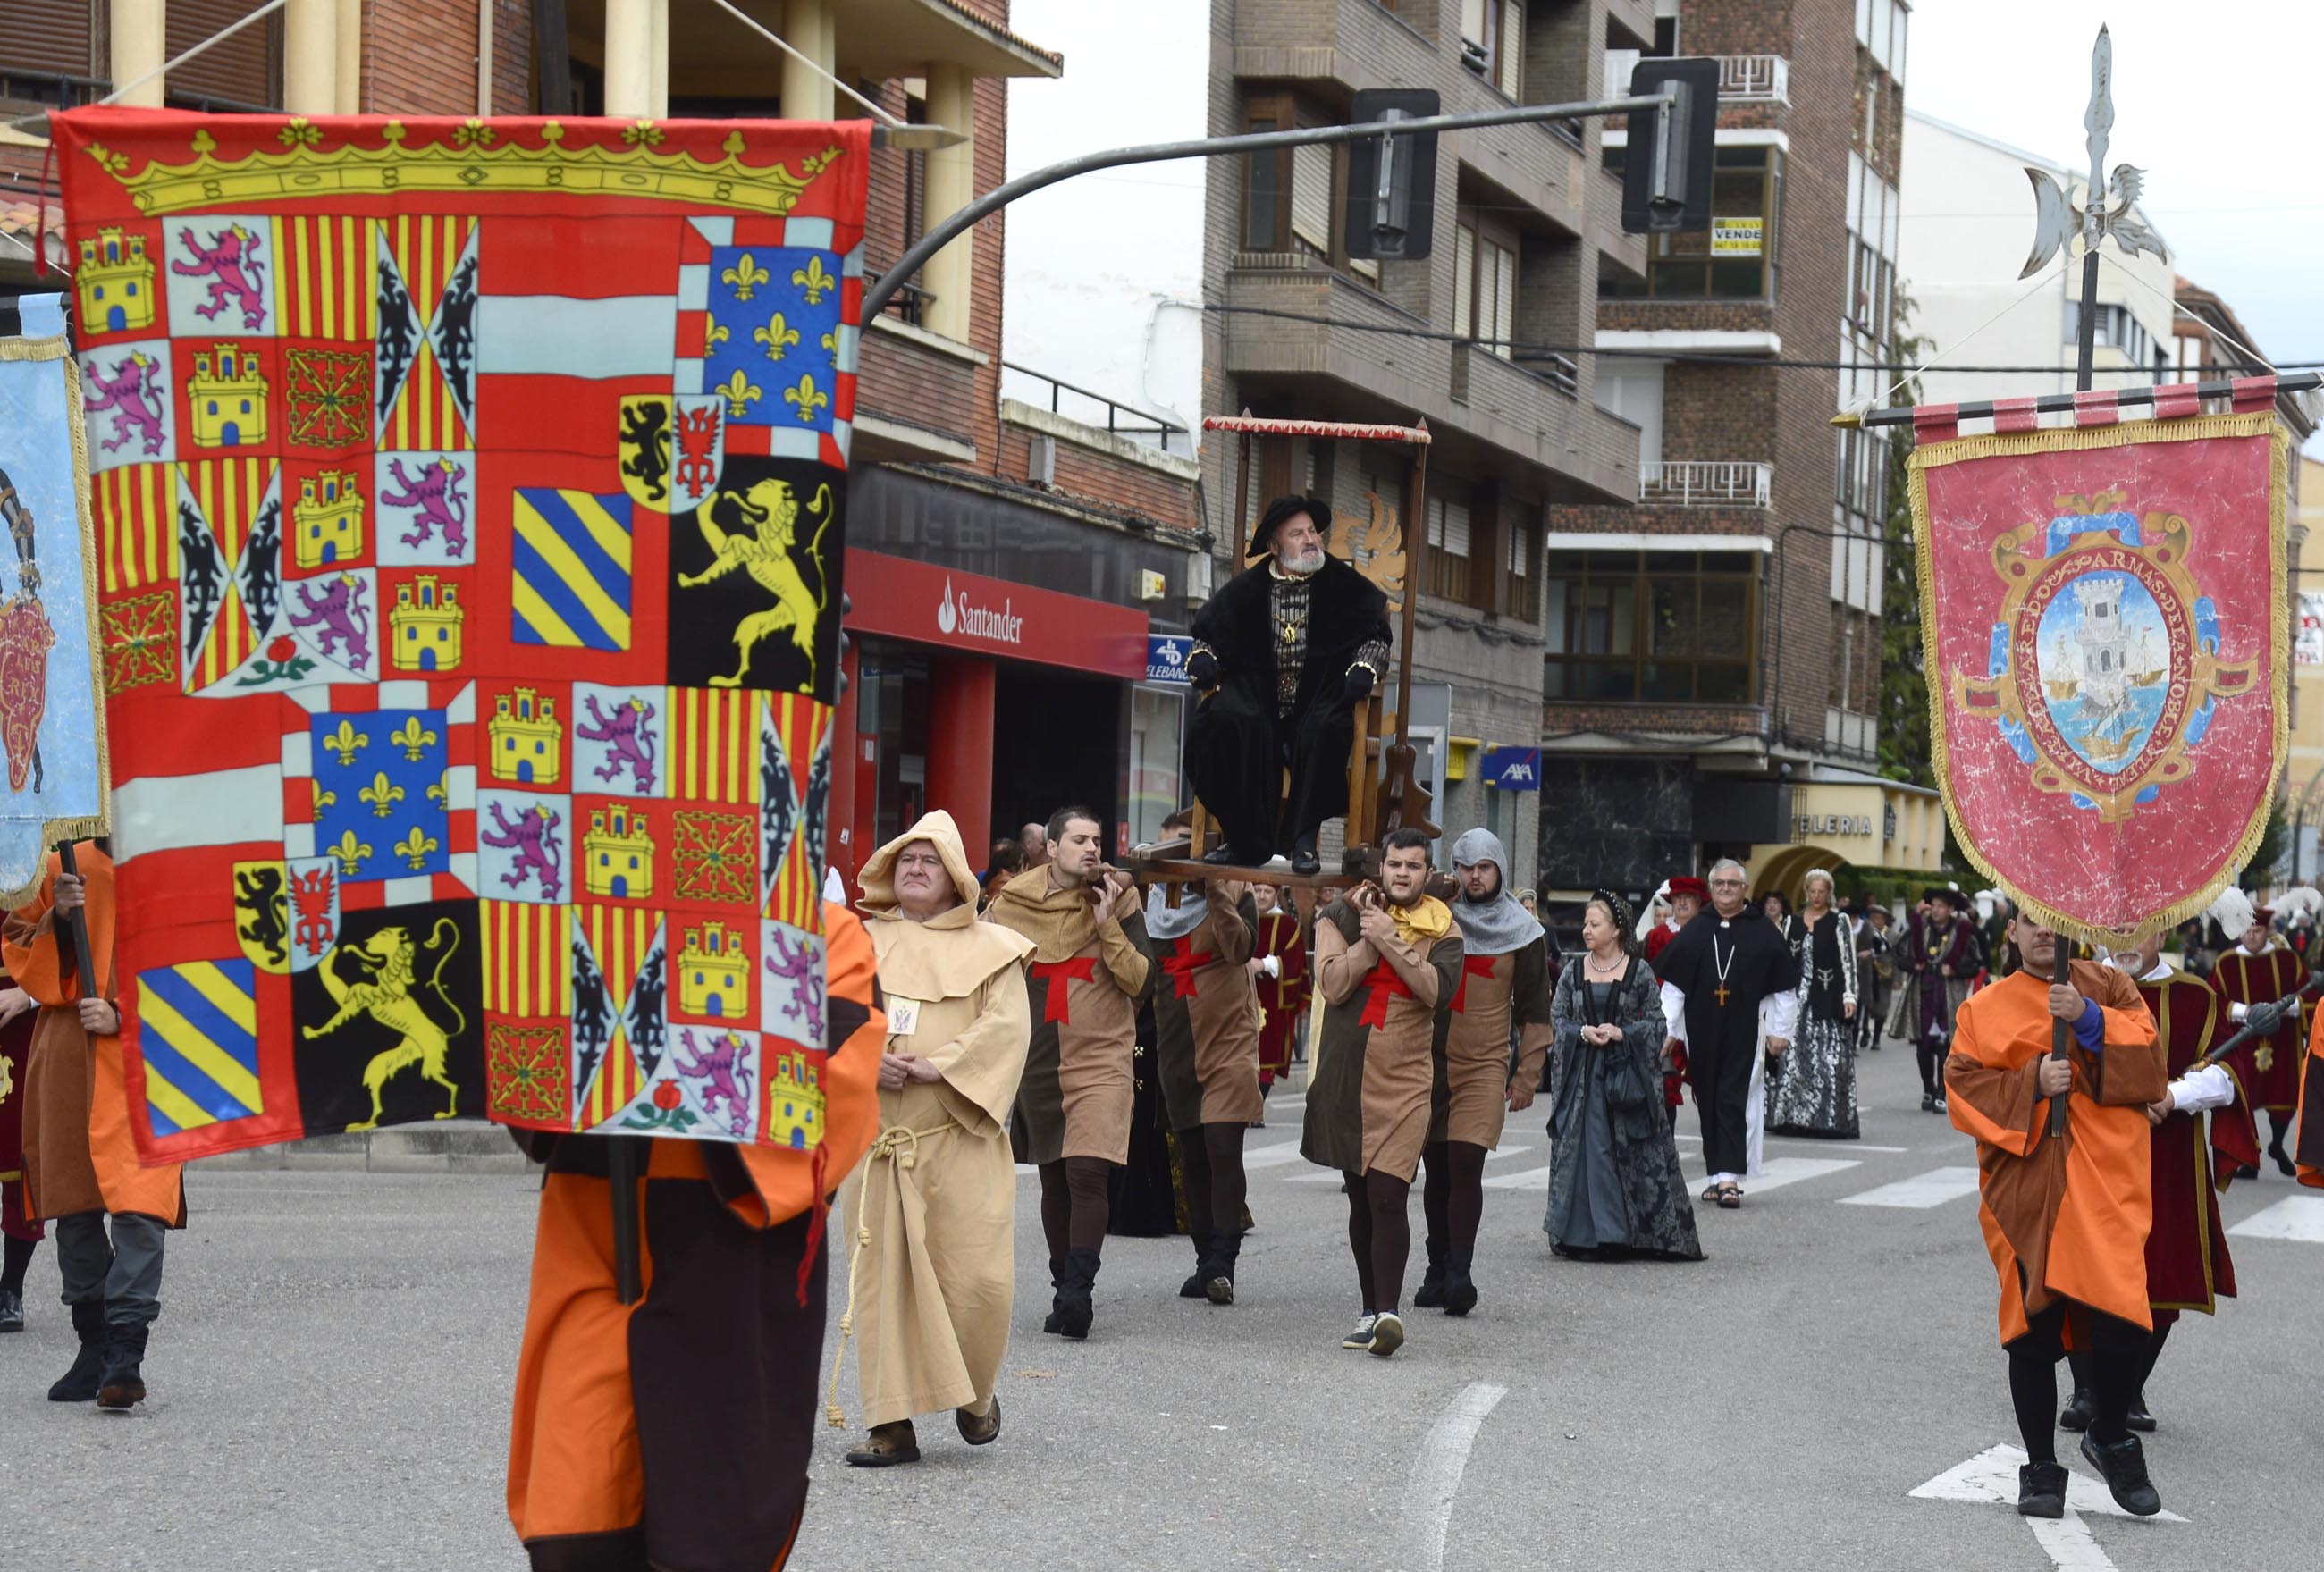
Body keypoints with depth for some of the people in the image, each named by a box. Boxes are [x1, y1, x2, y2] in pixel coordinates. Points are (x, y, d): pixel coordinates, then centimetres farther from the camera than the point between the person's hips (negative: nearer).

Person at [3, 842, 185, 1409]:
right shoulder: (68, 870, 10)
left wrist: (124, 1017, -14)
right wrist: (56, 920, -6)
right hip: (66, 1060, 4)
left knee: (138, 1198, -15)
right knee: (72, 1202, 7)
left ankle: (127, 1354, -17)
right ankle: (94, 1346, 18)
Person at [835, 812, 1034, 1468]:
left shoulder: (988, 948, 8)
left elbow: (1008, 1025, -4)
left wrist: (938, 1066, -15)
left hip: (957, 1137, -2)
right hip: (875, 1139, 2)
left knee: (975, 1274, -8)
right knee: (880, 1278, -1)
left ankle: (975, 1392, 18)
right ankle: (893, 1425, 4)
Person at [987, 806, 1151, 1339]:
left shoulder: (1118, 898, -1)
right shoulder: (1013, 902, 3)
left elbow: (1140, 981, -7)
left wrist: (1107, 924, -16)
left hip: (1101, 1058, -3)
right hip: (1039, 1060, 3)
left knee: (1087, 1173, -18)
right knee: (1053, 1178, 10)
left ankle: (1079, 1290, -19)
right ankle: (1065, 1287, 20)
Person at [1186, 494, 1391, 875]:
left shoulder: (1342, 585, 5)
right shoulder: (1248, 588, 7)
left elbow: (1376, 636, 7)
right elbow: (1208, 633, 17)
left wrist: (1363, 670, -12)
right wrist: (1202, 660, -5)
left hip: (1319, 697, -1)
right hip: (1260, 695, 1)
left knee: (1326, 730, -36)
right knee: (1227, 719, -31)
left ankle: (1304, 839, -27)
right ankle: (1245, 840, -24)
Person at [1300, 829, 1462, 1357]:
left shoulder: (1442, 930, 4)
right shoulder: (1344, 915, 7)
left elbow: (1437, 989, -14)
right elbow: (1334, 984, -7)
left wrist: (1389, 940, -16)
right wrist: (1369, 933, -11)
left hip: (1403, 1079, -3)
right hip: (1344, 1075, 3)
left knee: (1387, 1196, -17)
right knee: (1360, 1198, 11)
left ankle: (1388, 1311, -23)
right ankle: (1371, 1309, 21)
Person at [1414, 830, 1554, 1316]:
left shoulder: (1522, 932, 3)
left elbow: (1535, 1011, 7)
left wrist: (1525, 1077, 2)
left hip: (1485, 1067, -2)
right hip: (1431, 1063, 2)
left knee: (1465, 1166, -13)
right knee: (1437, 1171, 5)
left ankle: (1460, 1273, -13)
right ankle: (1438, 1271, 13)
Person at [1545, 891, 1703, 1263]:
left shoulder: (1640, 971, 1)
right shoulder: (1573, 972, 8)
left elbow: (1656, 1020, 2)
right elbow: (1557, 1017, 8)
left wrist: (1621, 1033, -13)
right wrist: (1583, 1033, -10)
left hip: (1625, 1072, -2)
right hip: (1582, 1074, 2)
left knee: (1635, 1151, -3)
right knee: (1585, 1149, -2)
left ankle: (1643, 1233, 3)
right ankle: (1586, 1233, 3)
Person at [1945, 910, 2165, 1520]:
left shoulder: (2110, 987, 11)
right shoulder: (1985, 1008, 11)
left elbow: (2147, 1052, -4)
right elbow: (1963, 1085, 2)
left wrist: (2090, 1019, -19)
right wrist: (2032, 1081, -12)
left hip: (2104, 1183, -1)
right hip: (2027, 1189, 1)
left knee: (2120, 1320, -12)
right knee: (2034, 1330, 2)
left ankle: (2110, 1438, 14)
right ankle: (2041, 1469, 15)